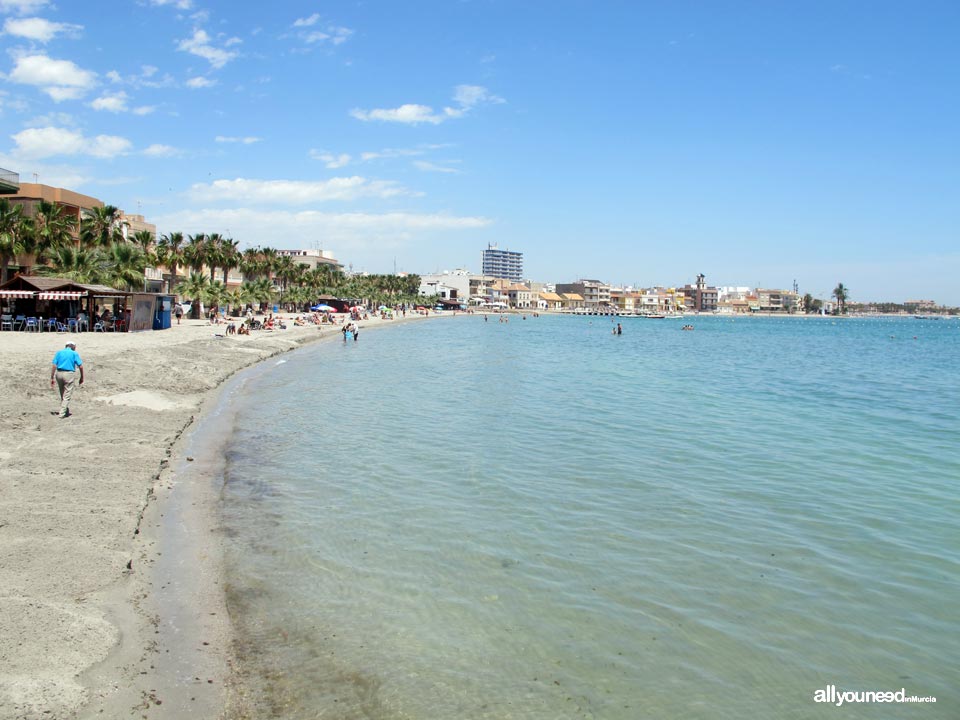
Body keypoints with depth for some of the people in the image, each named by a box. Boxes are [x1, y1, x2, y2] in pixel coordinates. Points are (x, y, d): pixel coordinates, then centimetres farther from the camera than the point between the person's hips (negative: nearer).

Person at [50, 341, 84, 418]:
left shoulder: (59, 352, 10)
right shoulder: (75, 353, 2)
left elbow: (54, 365, 2)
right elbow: (80, 366, -4)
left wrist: (52, 378, 3)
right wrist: (82, 377, 5)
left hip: (59, 373, 4)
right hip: (69, 374, -4)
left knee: (62, 395, 18)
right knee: (67, 395, 2)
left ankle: (66, 411, 28)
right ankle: (62, 413, -2)